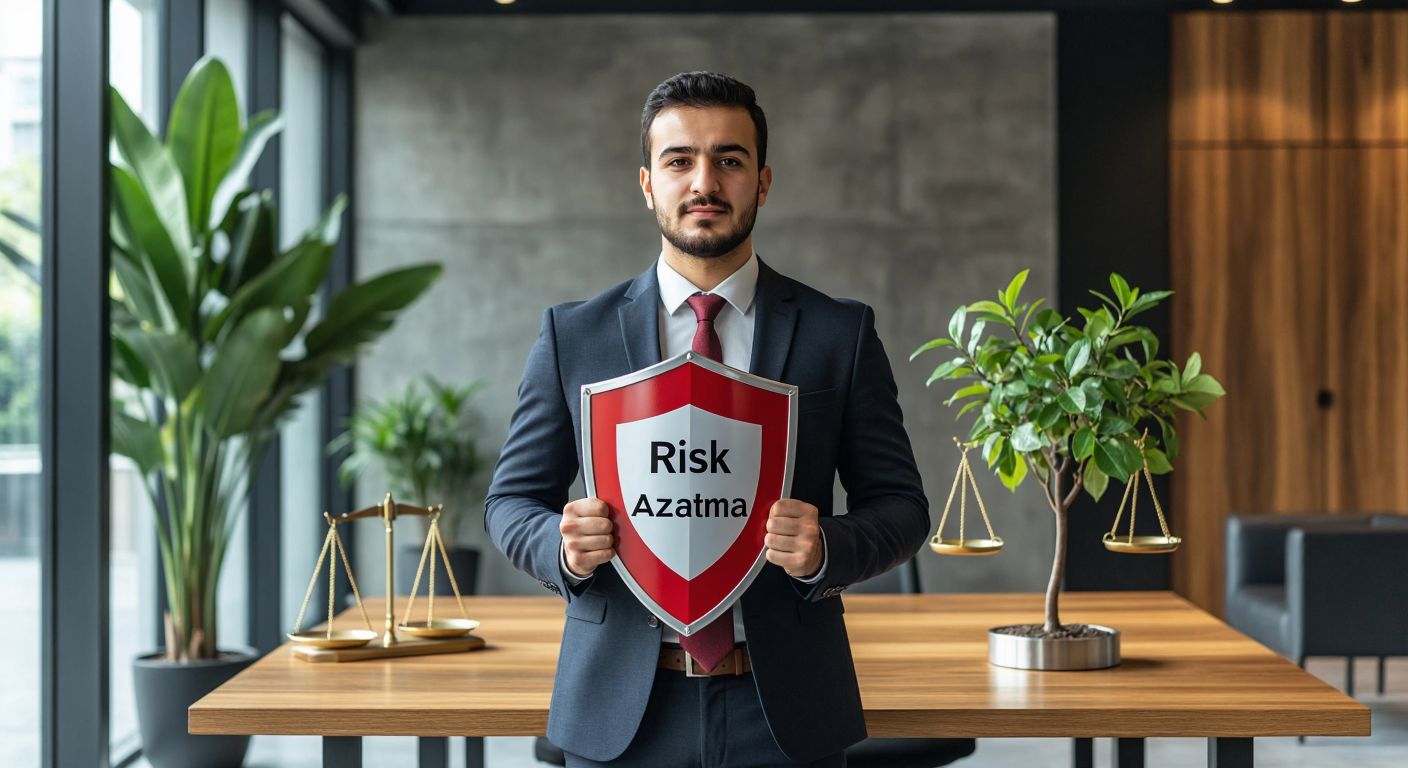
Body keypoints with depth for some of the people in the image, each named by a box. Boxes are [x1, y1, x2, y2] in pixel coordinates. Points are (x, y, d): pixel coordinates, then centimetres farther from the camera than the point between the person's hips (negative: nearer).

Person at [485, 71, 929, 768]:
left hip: (783, 711, 0)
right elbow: (512, 500, 7)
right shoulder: (573, 335, 3)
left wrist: (827, 549, -18)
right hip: (620, 712, 0)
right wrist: (562, 545, -15)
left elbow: (900, 504, 3)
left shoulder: (840, 333, 1)